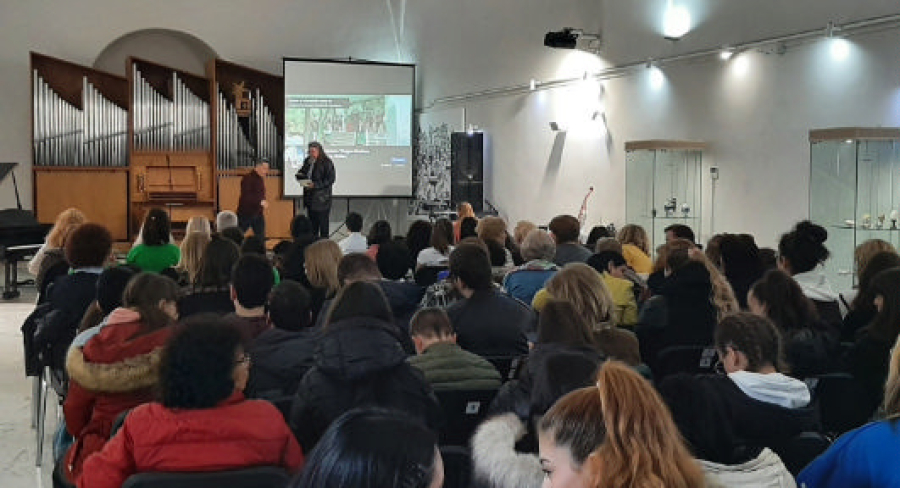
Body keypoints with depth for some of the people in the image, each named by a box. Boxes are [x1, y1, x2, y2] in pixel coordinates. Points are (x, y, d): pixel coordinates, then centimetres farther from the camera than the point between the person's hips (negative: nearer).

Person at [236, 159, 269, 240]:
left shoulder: (261, 179, 11)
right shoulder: (248, 178, -14)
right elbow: (245, 196, -24)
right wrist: (261, 202, -29)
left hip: (258, 214, 7)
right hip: (246, 213, -7)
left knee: (261, 237, 3)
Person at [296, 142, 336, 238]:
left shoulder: (326, 163, -10)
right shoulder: (307, 161, 12)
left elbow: (330, 180, -14)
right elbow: (301, 174, 22)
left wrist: (315, 185, -22)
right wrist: (300, 175, -4)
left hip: (322, 199, -7)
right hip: (310, 197, 7)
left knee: (323, 224, -3)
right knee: (312, 223, 12)